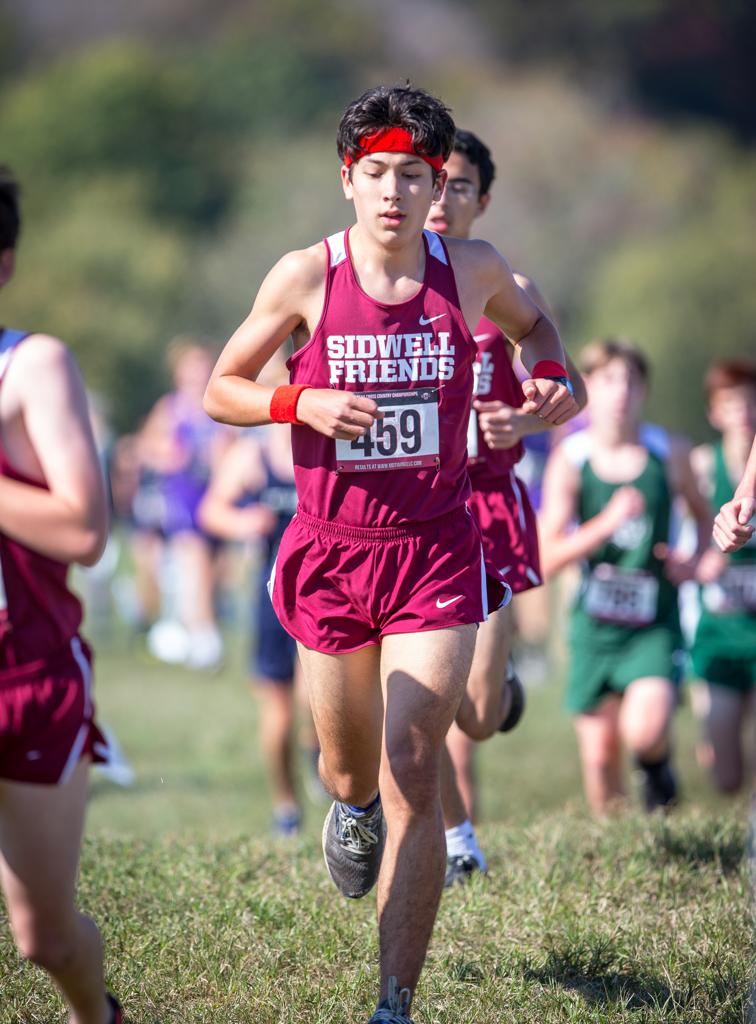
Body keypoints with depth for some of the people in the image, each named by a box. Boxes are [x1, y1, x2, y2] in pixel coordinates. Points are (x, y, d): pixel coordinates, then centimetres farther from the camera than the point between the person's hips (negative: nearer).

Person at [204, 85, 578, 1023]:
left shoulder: (473, 269, -3)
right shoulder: (307, 277, -7)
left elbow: (531, 322, 21)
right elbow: (218, 391, 2)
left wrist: (551, 375, 0)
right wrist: (302, 402, -16)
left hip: (437, 554, -1)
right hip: (333, 554, 1)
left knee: (412, 775, -12)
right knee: (350, 772, 16)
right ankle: (353, 810, 57)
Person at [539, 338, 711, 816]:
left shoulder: (671, 453, -3)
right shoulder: (570, 460, -6)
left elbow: (704, 515, 17)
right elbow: (547, 557, -12)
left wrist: (695, 560, -3)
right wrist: (608, 522, -26)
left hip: (656, 622, -1)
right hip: (595, 623, 1)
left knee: (644, 732, -24)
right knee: (600, 757, 4)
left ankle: (658, 763, 12)